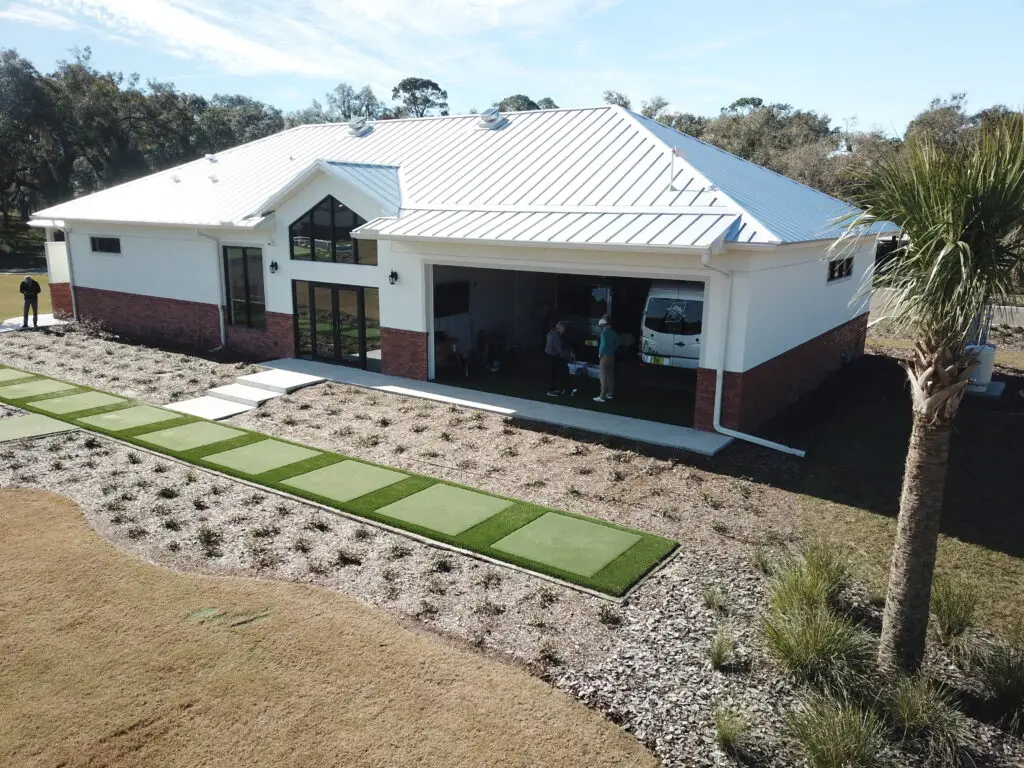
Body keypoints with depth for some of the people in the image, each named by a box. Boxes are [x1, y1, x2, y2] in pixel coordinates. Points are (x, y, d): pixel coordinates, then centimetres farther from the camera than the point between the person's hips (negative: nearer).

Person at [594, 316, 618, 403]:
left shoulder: (604, 332, -16)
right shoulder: (613, 332, 8)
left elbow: (604, 344, -24)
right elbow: (617, 343, 14)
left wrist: (600, 354, -12)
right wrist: (612, 350, 14)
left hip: (605, 356, -8)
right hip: (611, 356, 8)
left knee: (603, 376, -7)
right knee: (610, 375, 13)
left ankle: (602, 396, -9)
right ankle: (610, 393, 20)